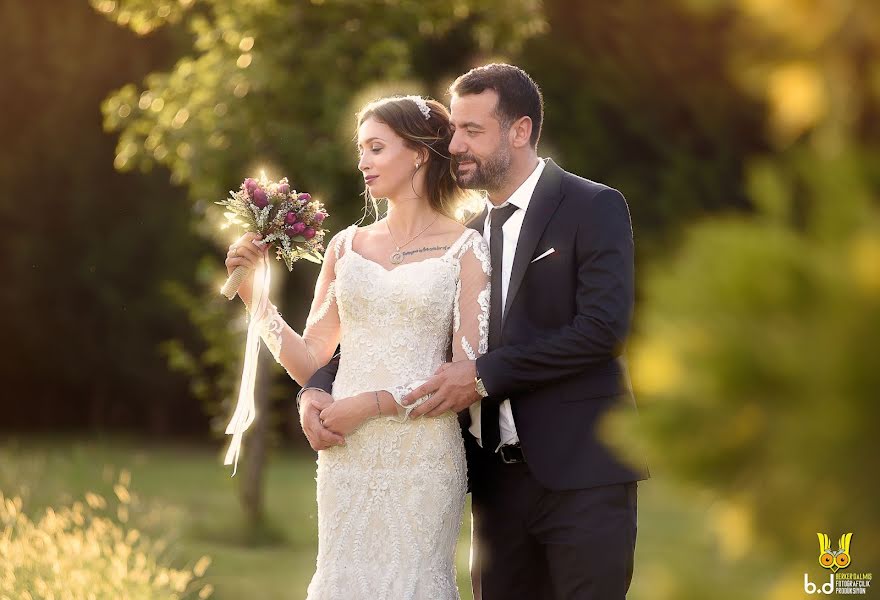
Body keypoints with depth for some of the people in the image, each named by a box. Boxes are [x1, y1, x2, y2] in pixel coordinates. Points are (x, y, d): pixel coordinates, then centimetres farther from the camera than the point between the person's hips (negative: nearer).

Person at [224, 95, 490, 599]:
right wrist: (255, 297, -1)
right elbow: (311, 362, 10)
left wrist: (373, 403, -12)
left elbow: (467, 371, -7)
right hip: (347, 455, 4)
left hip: (421, 456, -4)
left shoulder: (466, 250, -2)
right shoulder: (347, 245, 10)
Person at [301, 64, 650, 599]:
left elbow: (603, 326, -15)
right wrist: (319, 387, -5)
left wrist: (484, 374, -17)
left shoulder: (594, 208, -3)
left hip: (581, 476, -5)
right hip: (499, 480, 6)